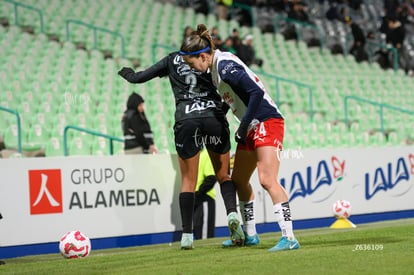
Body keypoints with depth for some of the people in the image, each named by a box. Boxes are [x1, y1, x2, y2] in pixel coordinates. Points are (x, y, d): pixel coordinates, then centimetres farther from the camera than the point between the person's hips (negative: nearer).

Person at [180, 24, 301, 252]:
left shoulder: (225, 67, -19)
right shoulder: (215, 68, 9)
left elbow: (257, 92, -25)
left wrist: (244, 127, -20)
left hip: (267, 122, -10)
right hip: (251, 127, 10)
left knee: (267, 179, -20)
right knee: (239, 180, 17)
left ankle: (289, 237, -23)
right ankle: (249, 233, 30)